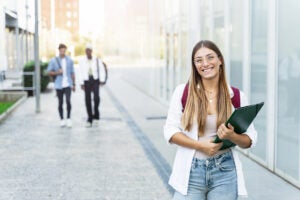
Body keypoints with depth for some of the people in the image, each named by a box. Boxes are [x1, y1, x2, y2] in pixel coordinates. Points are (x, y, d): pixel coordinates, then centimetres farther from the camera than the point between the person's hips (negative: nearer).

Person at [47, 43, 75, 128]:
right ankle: (62, 120, 17)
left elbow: (72, 73, 11)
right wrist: (57, 72, -15)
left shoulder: (69, 60, 5)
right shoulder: (54, 61, 0)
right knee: (60, 102, 6)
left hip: (68, 84, 0)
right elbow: (49, 72, 3)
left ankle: (68, 119, -2)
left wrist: (73, 84, 10)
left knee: (68, 101, -14)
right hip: (59, 85, 0)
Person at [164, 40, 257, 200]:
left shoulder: (237, 97, 1)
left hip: (224, 172, 1)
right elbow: (170, 131, -2)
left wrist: (232, 136, -16)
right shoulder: (182, 92, -1)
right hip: (190, 171, -1)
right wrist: (200, 145, -14)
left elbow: (250, 140, 5)